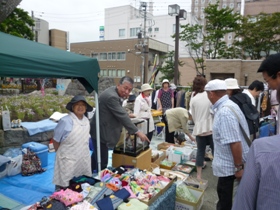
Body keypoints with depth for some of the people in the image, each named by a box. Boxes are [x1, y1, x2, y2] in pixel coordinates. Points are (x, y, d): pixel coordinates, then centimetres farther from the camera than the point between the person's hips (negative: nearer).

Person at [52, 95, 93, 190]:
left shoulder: (86, 121, 3)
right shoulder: (65, 121, -18)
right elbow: (55, 140, -9)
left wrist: (83, 153, 14)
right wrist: (63, 154, 1)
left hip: (83, 160, 6)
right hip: (68, 161, -6)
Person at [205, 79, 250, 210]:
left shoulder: (224, 112, -27)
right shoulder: (227, 105, 5)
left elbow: (235, 142, -29)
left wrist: (238, 167, -22)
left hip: (231, 166, -9)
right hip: (230, 164, 10)